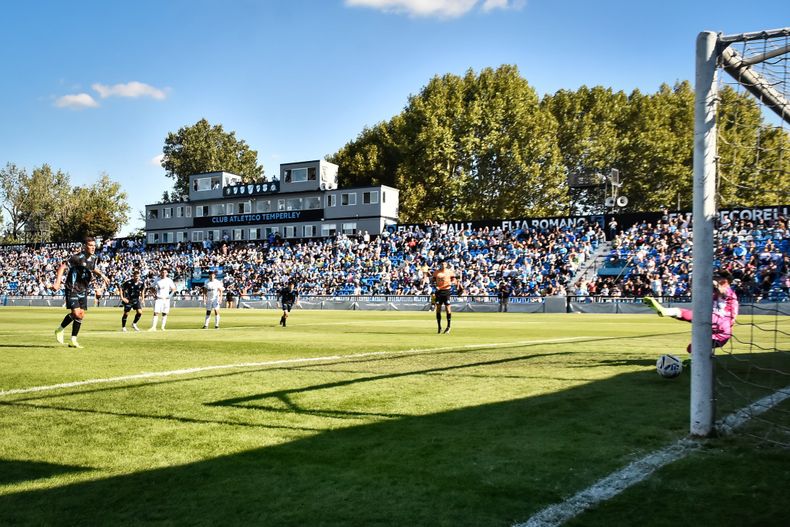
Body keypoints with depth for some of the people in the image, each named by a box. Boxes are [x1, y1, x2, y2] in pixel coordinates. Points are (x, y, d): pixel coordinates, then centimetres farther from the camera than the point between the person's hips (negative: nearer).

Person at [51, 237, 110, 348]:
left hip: (83, 290, 7)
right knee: (76, 313, -17)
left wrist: (101, 274, 9)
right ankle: (60, 330, 9)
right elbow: (62, 267, -20)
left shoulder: (94, 258, 5)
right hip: (72, 289, -7)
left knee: (81, 315, 5)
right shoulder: (77, 257, -18)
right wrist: (57, 282, -29)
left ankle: (73, 341, 14)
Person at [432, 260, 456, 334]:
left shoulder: (449, 271, 2)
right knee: (438, 308, 3)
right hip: (439, 291, 2)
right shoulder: (436, 272, 6)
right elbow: (434, 281, 11)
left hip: (446, 291, -2)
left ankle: (448, 327, 3)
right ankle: (439, 327, 12)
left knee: (447, 307, -6)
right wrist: (435, 286, -9)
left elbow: (454, 279, 5)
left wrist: (451, 283, -17)